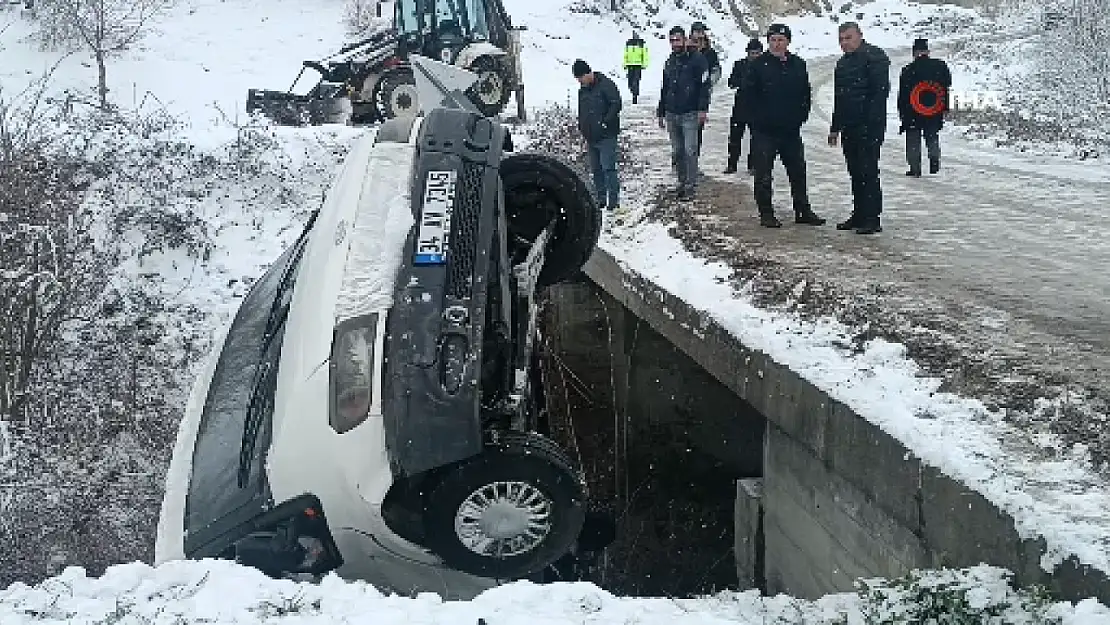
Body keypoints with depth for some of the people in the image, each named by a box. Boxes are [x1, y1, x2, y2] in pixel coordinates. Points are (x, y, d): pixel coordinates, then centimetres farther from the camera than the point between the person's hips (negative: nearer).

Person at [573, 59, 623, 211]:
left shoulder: (606, 84, -8)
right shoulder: (582, 90, 15)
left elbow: (616, 104, -13)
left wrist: (605, 122, -18)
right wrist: (582, 129, 14)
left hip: (606, 136, -8)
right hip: (591, 138, 8)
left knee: (608, 168, -10)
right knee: (596, 169, 11)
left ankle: (614, 200, -7)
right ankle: (601, 199, 18)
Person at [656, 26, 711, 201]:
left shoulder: (697, 59, -3)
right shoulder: (669, 62, 15)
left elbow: (705, 86, -7)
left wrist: (703, 109, -15)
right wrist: (661, 112, 21)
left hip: (690, 114, -6)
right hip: (672, 114, 6)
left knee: (690, 150, -8)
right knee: (677, 152, 9)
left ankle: (691, 186, -4)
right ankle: (682, 183, 17)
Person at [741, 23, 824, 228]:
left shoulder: (798, 65, 8)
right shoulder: (758, 64, -4)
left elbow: (806, 94, 16)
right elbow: (747, 93, -4)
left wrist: (802, 115, 5)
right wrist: (758, 117, -8)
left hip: (791, 130, 4)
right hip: (764, 131, -4)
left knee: (798, 172, 11)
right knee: (763, 174, 0)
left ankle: (803, 211, 21)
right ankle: (766, 213, 9)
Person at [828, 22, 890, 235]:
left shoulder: (874, 56, -6)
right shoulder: (842, 63, 20)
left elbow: (881, 90, -14)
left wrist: (873, 121, -20)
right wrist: (835, 127, 20)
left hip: (869, 127, -8)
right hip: (849, 127, 8)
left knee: (868, 171, -9)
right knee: (855, 172, 10)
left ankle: (872, 219, -7)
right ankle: (859, 216, 17)